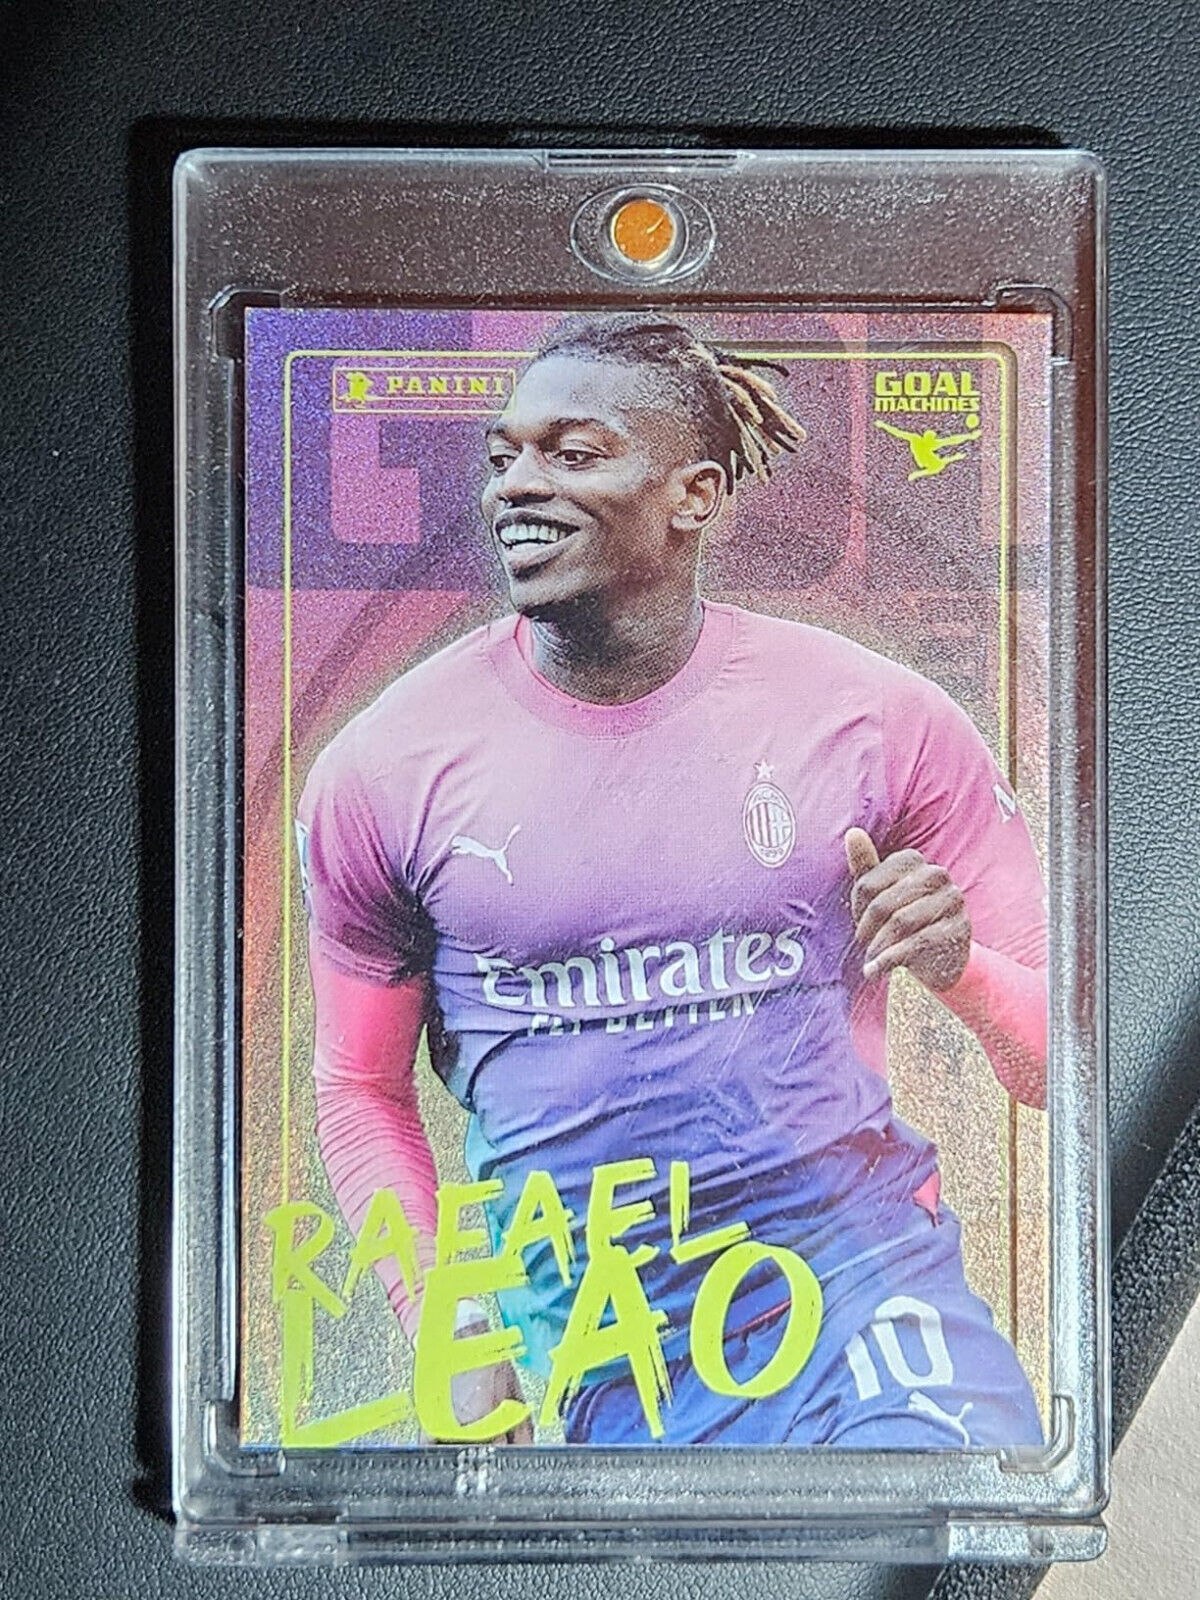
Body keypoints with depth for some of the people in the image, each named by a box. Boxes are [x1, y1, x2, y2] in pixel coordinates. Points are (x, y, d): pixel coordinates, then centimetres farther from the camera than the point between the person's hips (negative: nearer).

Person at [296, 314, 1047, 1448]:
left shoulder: (877, 718, -5)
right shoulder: (381, 770, -4)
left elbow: (1062, 1056, 1)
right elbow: (361, 1095, 9)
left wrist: (958, 967, -20)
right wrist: (454, 1343, -1)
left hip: (857, 1287, -1)